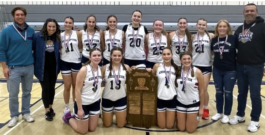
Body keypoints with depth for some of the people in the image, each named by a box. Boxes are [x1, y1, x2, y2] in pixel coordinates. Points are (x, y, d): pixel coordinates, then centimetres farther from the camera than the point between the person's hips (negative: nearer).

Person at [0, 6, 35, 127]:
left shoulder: (31, 31, 4)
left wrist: (35, 62, 9)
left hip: (29, 67, 3)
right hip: (13, 68, -3)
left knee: (27, 92, 13)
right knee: (13, 94, 3)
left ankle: (26, 113, 27)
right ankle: (14, 116, 19)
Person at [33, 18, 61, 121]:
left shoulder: (57, 38, -2)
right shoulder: (37, 36, -13)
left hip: (53, 67, 3)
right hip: (42, 67, -3)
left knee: (52, 88, 13)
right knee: (45, 88, 1)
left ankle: (51, 107, 31)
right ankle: (47, 111, 14)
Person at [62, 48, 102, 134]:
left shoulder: (101, 69, -2)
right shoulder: (84, 70, -21)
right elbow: (77, 90, -20)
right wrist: (80, 109, -19)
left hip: (95, 102, 6)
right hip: (83, 103, -6)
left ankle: (77, 117, 39)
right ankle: (68, 118, 33)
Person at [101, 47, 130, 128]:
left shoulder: (126, 67, -6)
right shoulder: (105, 68, -9)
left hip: (121, 98, 0)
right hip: (107, 98, 0)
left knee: (120, 125, 10)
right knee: (107, 125, 14)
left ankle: (123, 115, 41)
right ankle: (110, 114, 45)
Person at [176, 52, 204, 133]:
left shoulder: (197, 72, -14)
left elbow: (201, 90, -7)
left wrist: (201, 107, -5)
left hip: (193, 103, -2)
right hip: (180, 103, 3)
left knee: (190, 130, 6)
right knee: (181, 128, 11)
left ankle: (196, 117, 36)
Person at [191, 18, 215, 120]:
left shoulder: (211, 36, -4)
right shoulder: (193, 37, 5)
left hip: (206, 66, -2)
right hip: (194, 65, 2)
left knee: (204, 89, 1)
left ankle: (205, 109, 19)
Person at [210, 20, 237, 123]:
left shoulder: (233, 39, -10)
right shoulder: (214, 40, 1)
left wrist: (235, 63, -4)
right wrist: (217, 58, 5)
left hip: (230, 71, -3)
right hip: (217, 70, 4)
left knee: (228, 93, 7)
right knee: (218, 92, 13)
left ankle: (226, 114, 22)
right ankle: (219, 112, 28)